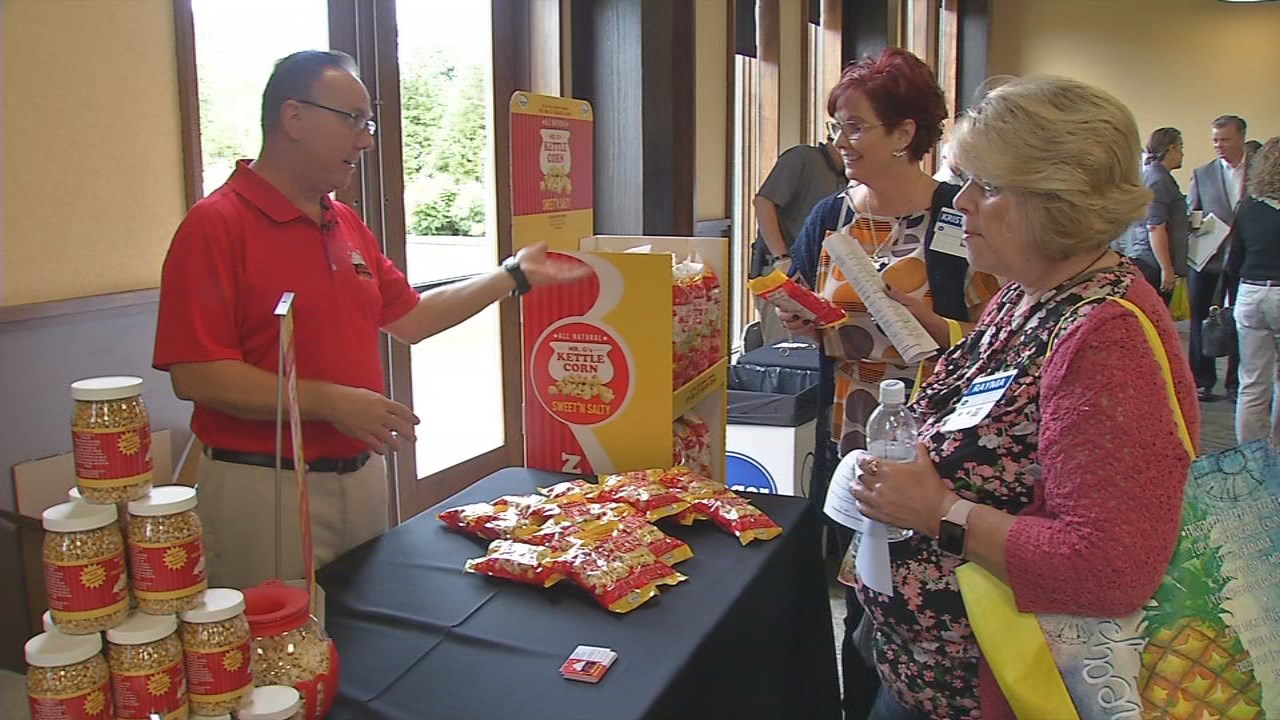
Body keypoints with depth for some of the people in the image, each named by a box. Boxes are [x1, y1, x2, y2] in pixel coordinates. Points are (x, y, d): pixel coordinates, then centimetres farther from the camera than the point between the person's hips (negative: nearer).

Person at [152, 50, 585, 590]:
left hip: (361, 475, 8)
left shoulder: (346, 224, 11)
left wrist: (515, 276, 16)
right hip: (265, 488, -7)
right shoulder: (217, 225, -13)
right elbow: (194, 375, -19)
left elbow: (409, 317, 18)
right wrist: (329, 402, -23)